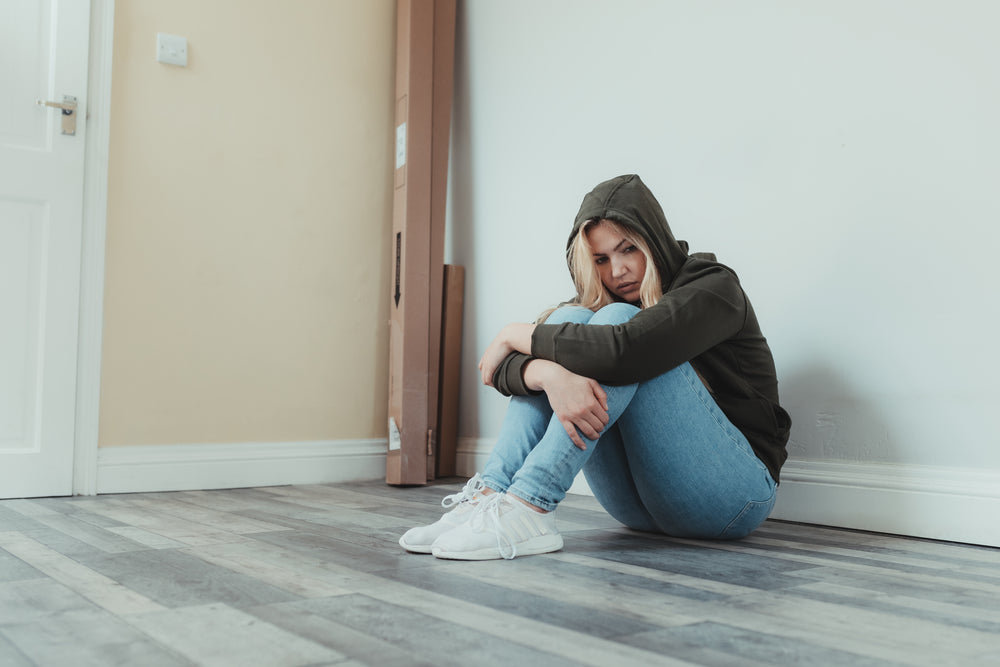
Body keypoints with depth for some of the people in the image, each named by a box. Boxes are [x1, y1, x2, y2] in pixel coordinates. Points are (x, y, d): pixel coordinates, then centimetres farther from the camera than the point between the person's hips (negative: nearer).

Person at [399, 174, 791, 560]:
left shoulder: (714, 287, -7)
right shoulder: (598, 305, 9)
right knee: (570, 318, -11)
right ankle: (489, 494, -24)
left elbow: (624, 348, -29)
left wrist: (516, 335, -16)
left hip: (733, 495, -5)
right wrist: (551, 374, -31)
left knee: (616, 318, -22)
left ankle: (528, 508, -34)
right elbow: (504, 369, -7)